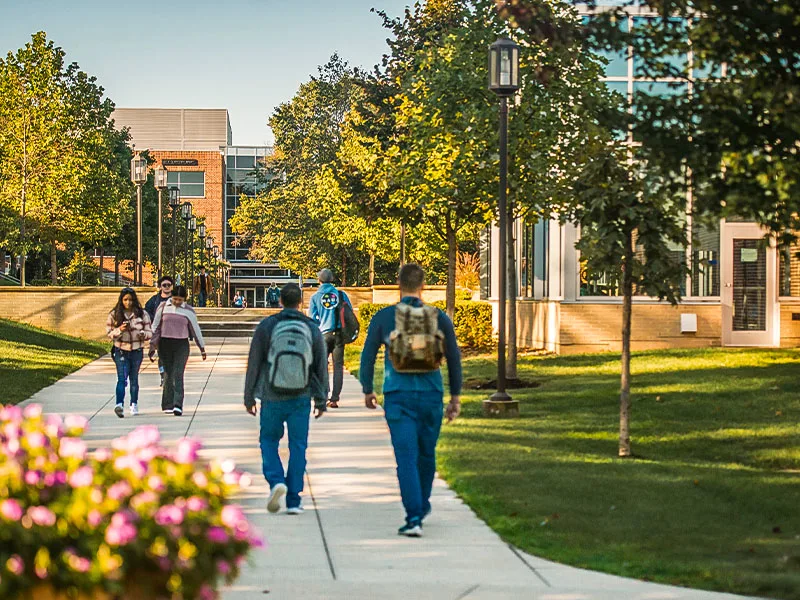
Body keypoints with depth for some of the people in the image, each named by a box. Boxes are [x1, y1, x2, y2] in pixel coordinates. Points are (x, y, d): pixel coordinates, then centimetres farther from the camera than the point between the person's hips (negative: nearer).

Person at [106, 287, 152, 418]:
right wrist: (119, 330, -17)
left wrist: (143, 334, -17)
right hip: (121, 350, -2)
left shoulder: (142, 314, 3)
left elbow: (149, 332, 7)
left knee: (134, 378, 12)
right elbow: (109, 333, 3)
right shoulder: (114, 315, 1)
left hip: (137, 351, 2)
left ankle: (134, 404, 25)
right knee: (122, 378, -15)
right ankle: (119, 404, -27)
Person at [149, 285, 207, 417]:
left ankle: (177, 405, -20)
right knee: (168, 374, 3)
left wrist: (202, 348, 16)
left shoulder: (188, 311, 2)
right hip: (165, 344, 1)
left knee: (178, 374, -12)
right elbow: (156, 327, 8)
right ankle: (167, 405, 10)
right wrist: (152, 346, 5)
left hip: (181, 345, -1)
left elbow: (196, 330, 10)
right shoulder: (163, 307, 3)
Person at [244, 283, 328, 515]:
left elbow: (254, 364, -2)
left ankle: (276, 481, -9)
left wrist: (249, 397, 7)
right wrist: (321, 400, 16)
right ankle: (293, 501, 5)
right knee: (298, 446, 7)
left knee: (269, 440, 16)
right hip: (301, 399, 1)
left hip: (272, 398, -1)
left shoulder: (267, 326, -4)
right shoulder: (312, 329, 1)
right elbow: (321, 367, 6)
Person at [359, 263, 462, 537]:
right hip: (431, 396, 2)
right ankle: (422, 505, 40)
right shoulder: (440, 318, 0)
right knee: (426, 453, 20)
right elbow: (454, 359, 4)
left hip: (398, 397, -2)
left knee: (407, 457, -4)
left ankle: (414, 517, -15)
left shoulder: (383, 317, -2)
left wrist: (367, 390, 18)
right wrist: (455, 397, 14)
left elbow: (368, 356, 3)